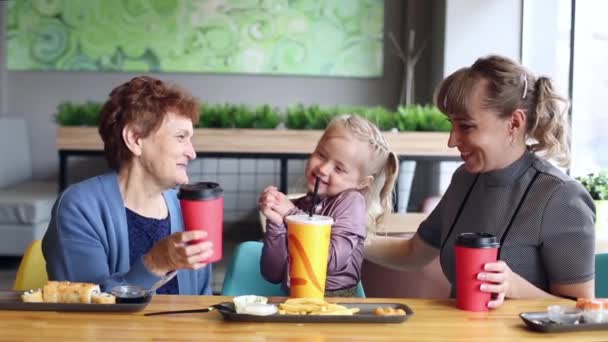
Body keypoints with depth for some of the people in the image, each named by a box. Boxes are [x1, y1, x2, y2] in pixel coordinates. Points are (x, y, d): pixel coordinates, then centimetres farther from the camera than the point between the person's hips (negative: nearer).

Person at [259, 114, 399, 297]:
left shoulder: (352, 201, -2)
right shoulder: (294, 206, 7)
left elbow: (333, 260, -13)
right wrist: (276, 224, -10)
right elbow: (273, 275, 2)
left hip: (336, 303, -3)